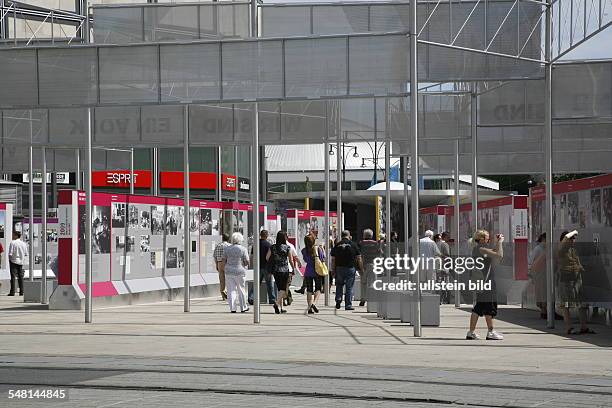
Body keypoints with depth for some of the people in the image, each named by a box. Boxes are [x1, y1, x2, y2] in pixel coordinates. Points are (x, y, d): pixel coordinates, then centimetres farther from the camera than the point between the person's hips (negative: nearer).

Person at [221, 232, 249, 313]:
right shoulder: (243, 249, -7)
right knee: (241, 290, 10)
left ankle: (232, 308, -2)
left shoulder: (226, 248, 2)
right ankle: (243, 307, 19)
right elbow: (247, 262, -7)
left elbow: (224, 261, 2)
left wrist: (223, 270, 13)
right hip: (240, 272, -2)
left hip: (229, 271, 2)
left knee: (231, 290, 4)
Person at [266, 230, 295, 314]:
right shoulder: (287, 248, -7)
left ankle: (280, 307, 17)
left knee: (280, 288, 14)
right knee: (283, 289, -1)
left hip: (275, 270, 4)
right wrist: (293, 268, 11)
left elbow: (267, 257, 0)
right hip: (285, 270, -4)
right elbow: (291, 260, -3)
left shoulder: (272, 247, 0)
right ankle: (277, 303, -22)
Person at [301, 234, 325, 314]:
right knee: (318, 289, 7)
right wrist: (322, 249, 10)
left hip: (308, 272, 2)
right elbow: (323, 259, -2)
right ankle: (314, 303, -14)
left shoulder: (304, 250, -3)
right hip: (317, 271, -2)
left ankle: (310, 307, 3)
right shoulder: (318, 248, -9)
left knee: (309, 290, 7)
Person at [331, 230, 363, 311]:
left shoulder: (337, 245, 2)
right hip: (350, 268, -1)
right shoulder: (353, 245, -1)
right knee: (349, 287, 3)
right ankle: (348, 305, 2)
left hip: (339, 268, 1)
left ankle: (338, 299, 2)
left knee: (339, 285, 21)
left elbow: (333, 259, 2)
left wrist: (333, 269, 9)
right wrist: (361, 268, 7)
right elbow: (359, 259, -1)